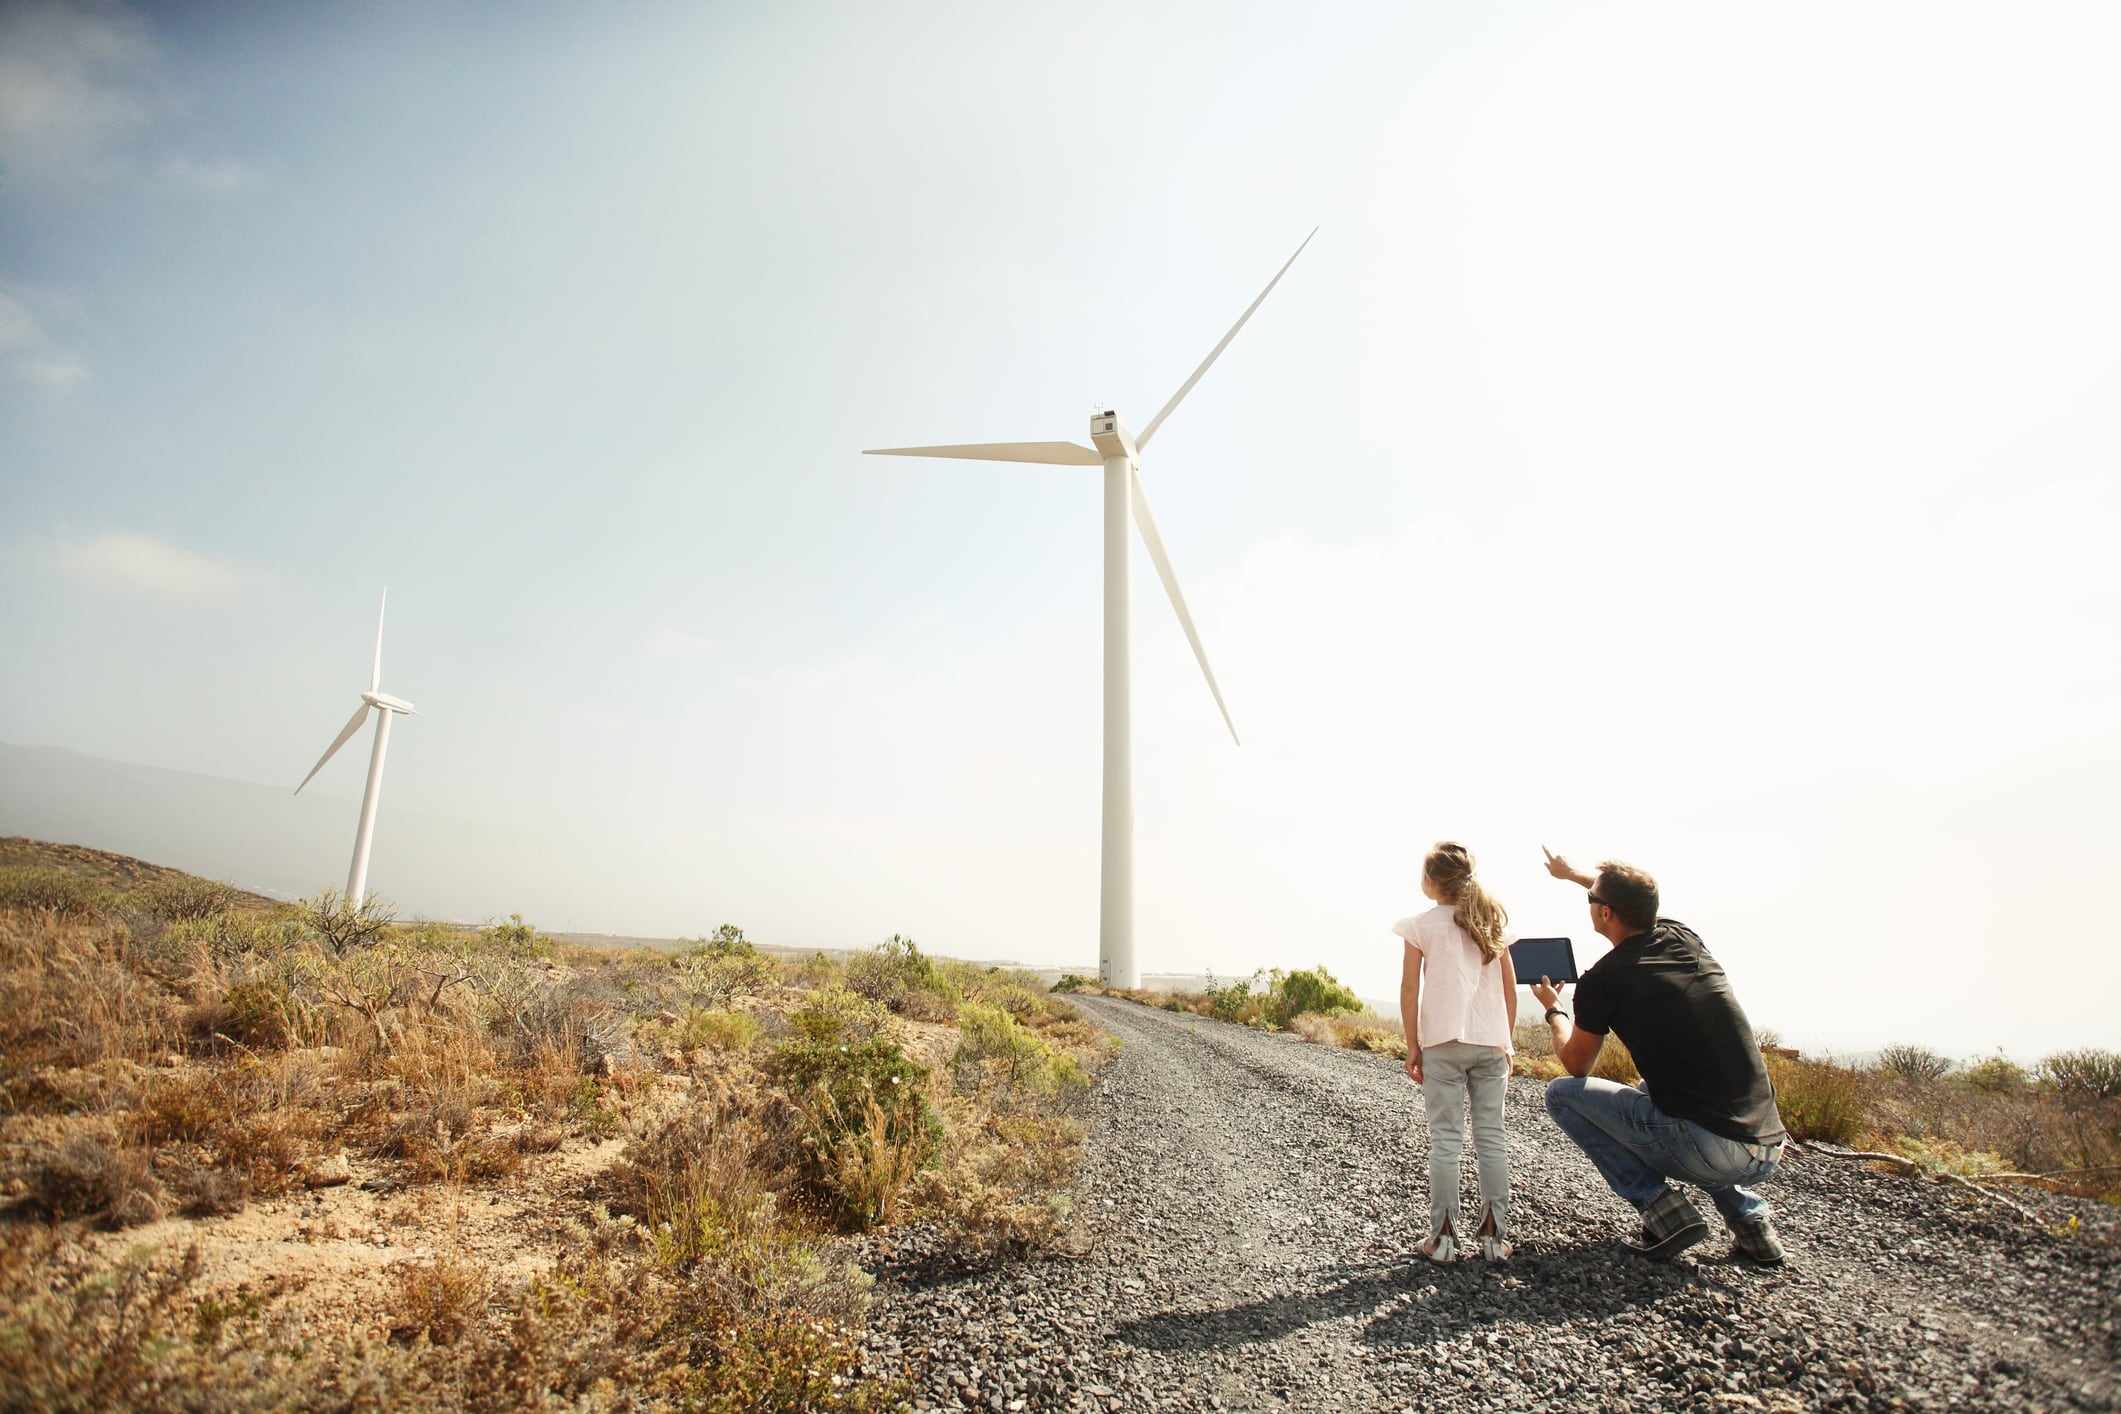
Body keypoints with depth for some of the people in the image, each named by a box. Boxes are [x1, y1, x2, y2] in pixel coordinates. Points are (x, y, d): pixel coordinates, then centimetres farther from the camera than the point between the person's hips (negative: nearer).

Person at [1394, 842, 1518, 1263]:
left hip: (1442, 1043, -3)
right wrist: (1506, 1041, 15)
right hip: (1490, 1043, 3)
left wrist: (1412, 1044, 0)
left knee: (1446, 1140, 2)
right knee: (1491, 1139, 9)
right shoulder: (1491, 923, 7)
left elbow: (1410, 988, -7)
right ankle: (1493, 1236, 13)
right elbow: (1510, 988, 8)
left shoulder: (1421, 926, -4)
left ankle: (1444, 1237, 5)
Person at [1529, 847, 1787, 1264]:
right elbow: (1636, 902, 34)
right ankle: (1748, 1215, 21)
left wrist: (1553, 1010, 25)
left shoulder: (1602, 981, -10)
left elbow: (1576, 1067, 8)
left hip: (1704, 1149, -7)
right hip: (1768, 1149, 7)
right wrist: (1573, 874, 47)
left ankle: (1664, 1209, 1)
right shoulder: (1684, 938, 7)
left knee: (1562, 1094, 8)